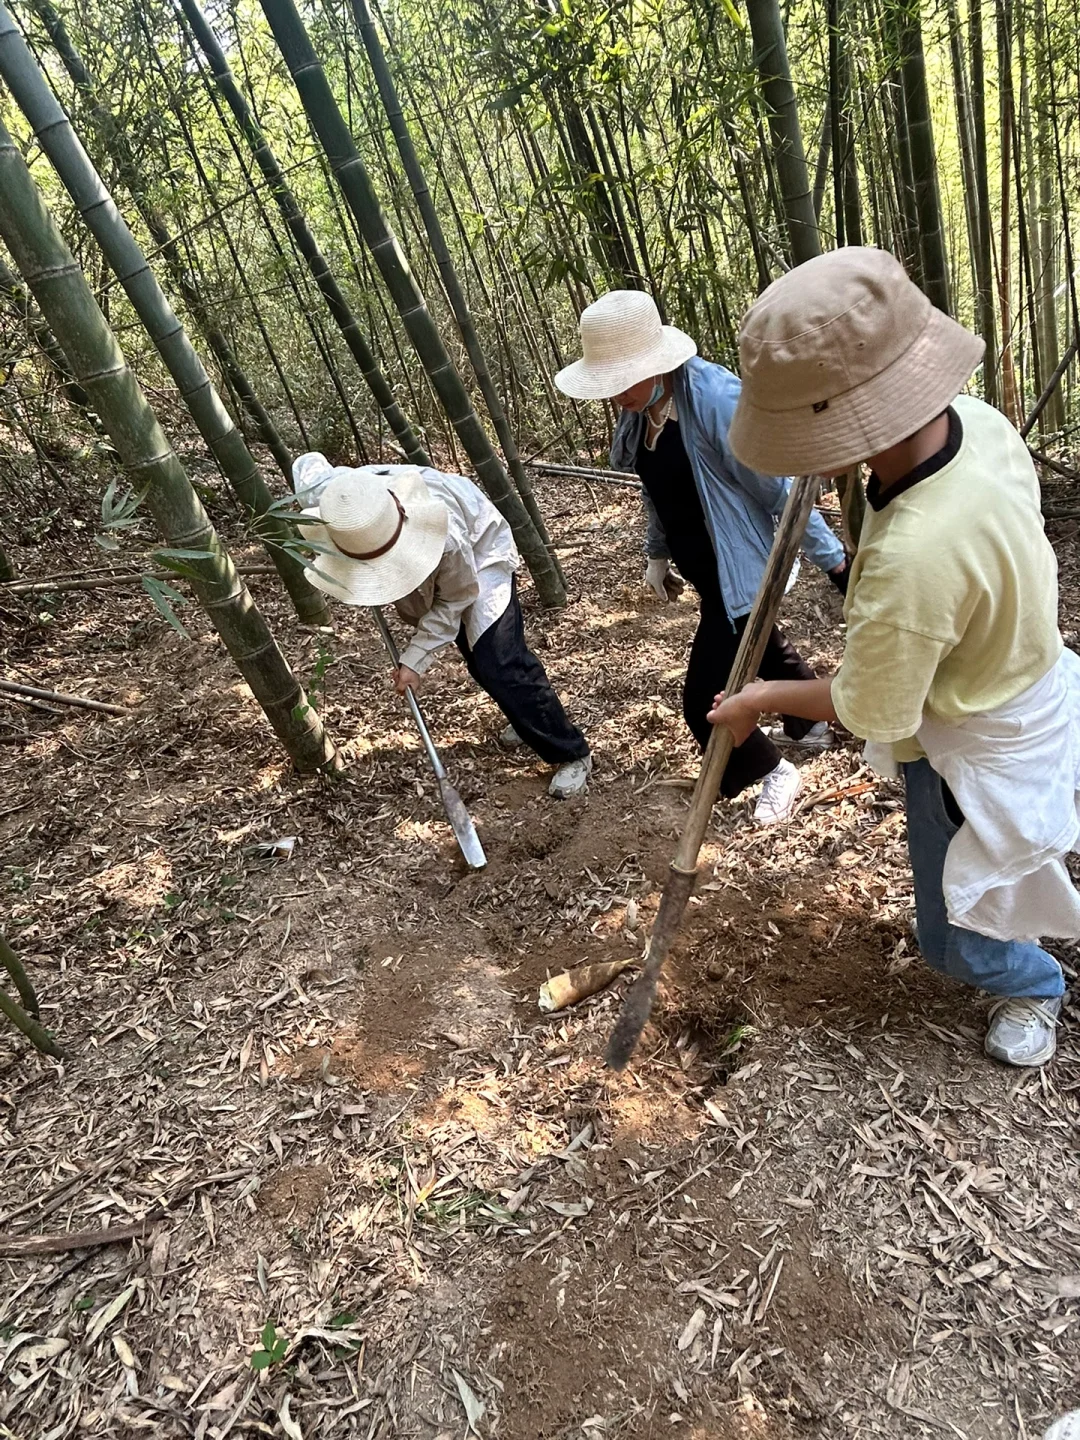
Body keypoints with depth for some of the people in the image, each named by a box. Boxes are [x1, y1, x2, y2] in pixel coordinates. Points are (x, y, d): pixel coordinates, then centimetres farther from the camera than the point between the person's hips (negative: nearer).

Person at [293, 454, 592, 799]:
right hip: (430, 575, 6)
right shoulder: (322, 495, -33)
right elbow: (308, 463, -8)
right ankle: (531, 720, 39)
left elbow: (455, 599, -27)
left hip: (480, 554, -6)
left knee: (500, 665, -17)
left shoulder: (445, 536, -46)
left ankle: (571, 753, -5)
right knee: (479, 661, 15)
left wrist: (415, 659, -29)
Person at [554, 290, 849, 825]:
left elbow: (780, 488, -23)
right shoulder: (640, 410, -5)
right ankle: (811, 723, 56)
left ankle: (773, 773, 21)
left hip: (738, 571, -8)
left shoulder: (715, 398, -28)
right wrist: (657, 553, 17)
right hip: (703, 570, 8)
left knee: (704, 700, -6)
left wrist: (833, 561, -17)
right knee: (760, 649, 29)